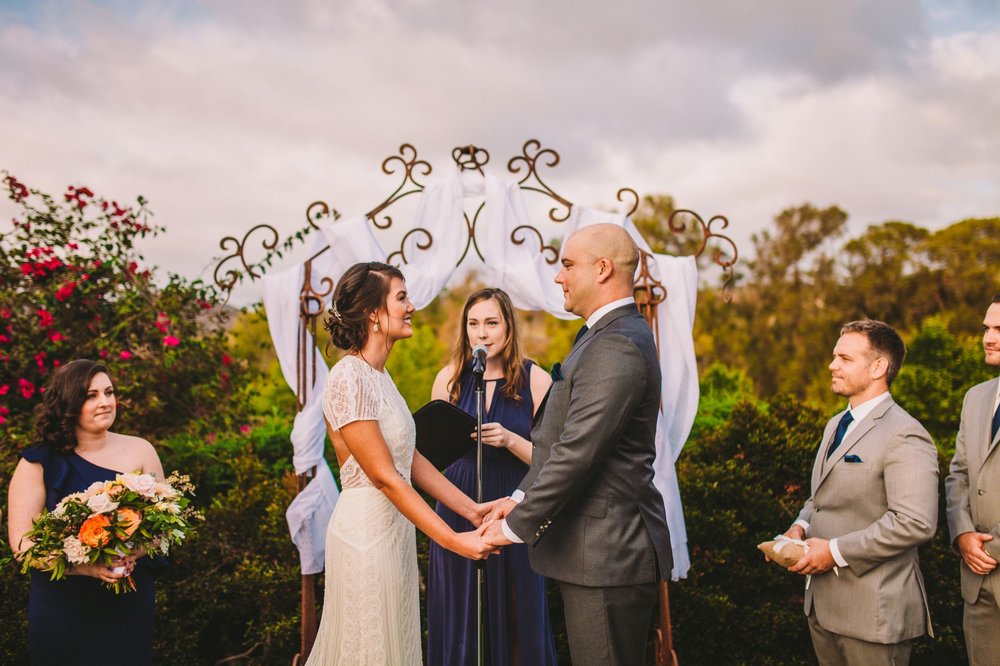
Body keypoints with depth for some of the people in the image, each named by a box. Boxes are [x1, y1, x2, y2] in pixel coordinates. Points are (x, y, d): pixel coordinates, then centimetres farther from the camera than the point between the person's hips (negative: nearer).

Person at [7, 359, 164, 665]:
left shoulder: (140, 450, 2)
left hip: (131, 600, 2)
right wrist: (85, 566, -21)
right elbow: (21, 542, -7)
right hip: (60, 603, -2)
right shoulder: (38, 464, -3)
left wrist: (134, 553, -16)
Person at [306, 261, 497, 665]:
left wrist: (470, 509, 3)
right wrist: (453, 540, -22)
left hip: (394, 528, 9)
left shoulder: (379, 375, 9)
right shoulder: (349, 379, -19)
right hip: (367, 530, -9)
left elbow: (411, 458, 9)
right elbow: (385, 477, -21)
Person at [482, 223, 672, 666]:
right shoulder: (609, 335, 15)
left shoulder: (616, 346, -20)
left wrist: (517, 526, -15)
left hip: (606, 554, -10)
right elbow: (561, 438, 17)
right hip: (603, 549, 10)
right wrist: (521, 498, 9)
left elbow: (578, 452, -24)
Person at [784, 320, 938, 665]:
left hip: (872, 611, -8)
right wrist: (801, 527, 2)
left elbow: (916, 523, -25)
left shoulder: (904, 436, -16)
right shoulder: (836, 425, 14)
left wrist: (836, 551, -22)